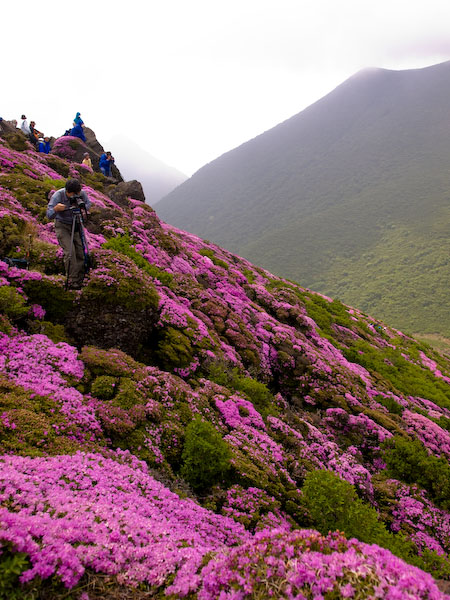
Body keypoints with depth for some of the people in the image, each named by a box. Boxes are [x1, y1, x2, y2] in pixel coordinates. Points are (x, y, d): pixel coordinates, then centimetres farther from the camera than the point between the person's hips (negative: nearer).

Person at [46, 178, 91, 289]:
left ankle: (79, 280, 12)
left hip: (76, 225, 4)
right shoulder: (57, 195, -24)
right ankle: (72, 280, -10)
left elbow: (88, 204, 4)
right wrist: (56, 209, -48)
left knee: (80, 252, -1)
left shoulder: (82, 193, -15)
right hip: (62, 226, -4)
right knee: (70, 251, -18)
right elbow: (49, 215, -25)